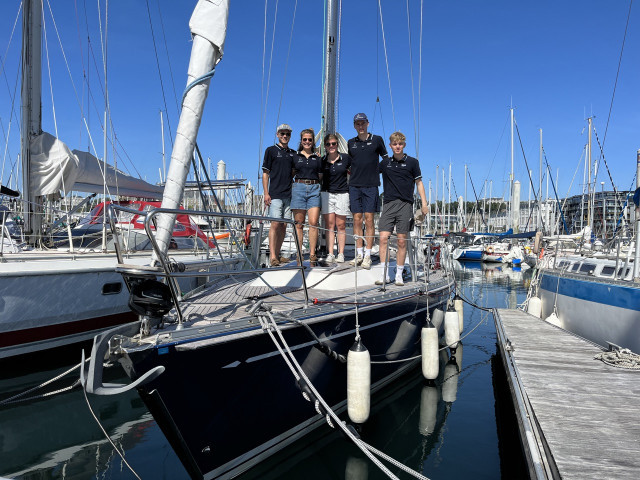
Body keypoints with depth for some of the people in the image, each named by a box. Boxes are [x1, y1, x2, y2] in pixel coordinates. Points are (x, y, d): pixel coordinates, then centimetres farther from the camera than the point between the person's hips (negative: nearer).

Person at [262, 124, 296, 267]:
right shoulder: (271, 150, 4)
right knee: (275, 224, -13)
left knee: (284, 226, 5)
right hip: (275, 194, -5)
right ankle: (272, 256, -12)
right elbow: (265, 173, 0)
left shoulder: (293, 153, 17)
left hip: (289, 195, 5)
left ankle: (277, 254, 12)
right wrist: (266, 193, -8)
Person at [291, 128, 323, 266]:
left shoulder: (318, 158, 14)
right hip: (298, 188, 0)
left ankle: (312, 255, -5)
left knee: (313, 223, -10)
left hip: (314, 189, 1)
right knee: (299, 224, -2)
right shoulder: (295, 156, 11)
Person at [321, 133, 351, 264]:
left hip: (342, 194, -1)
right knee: (329, 225, 0)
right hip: (327, 194, 1)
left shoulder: (346, 158, 0)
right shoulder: (322, 161, 5)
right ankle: (330, 254, 2)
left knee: (341, 225, 2)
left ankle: (341, 254, 8)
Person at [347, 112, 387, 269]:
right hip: (354, 185, 3)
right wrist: (352, 174, 10)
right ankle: (359, 254, 9)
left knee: (369, 220, -4)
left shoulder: (377, 140, 5)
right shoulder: (351, 143, 12)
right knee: (357, 220, 2)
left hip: (371, 185, -2)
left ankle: (367, 256, 0)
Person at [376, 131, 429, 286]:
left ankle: (399, 275, 9)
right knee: (383, 237, -8)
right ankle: (384, 274, -2)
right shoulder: (384, 162, 10)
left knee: (402, 241, 0)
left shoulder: (412, 162, 5)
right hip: (389, 204, 2)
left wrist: (424, 203, 2)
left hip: (406, 204, -2)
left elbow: (419, 182, 9)